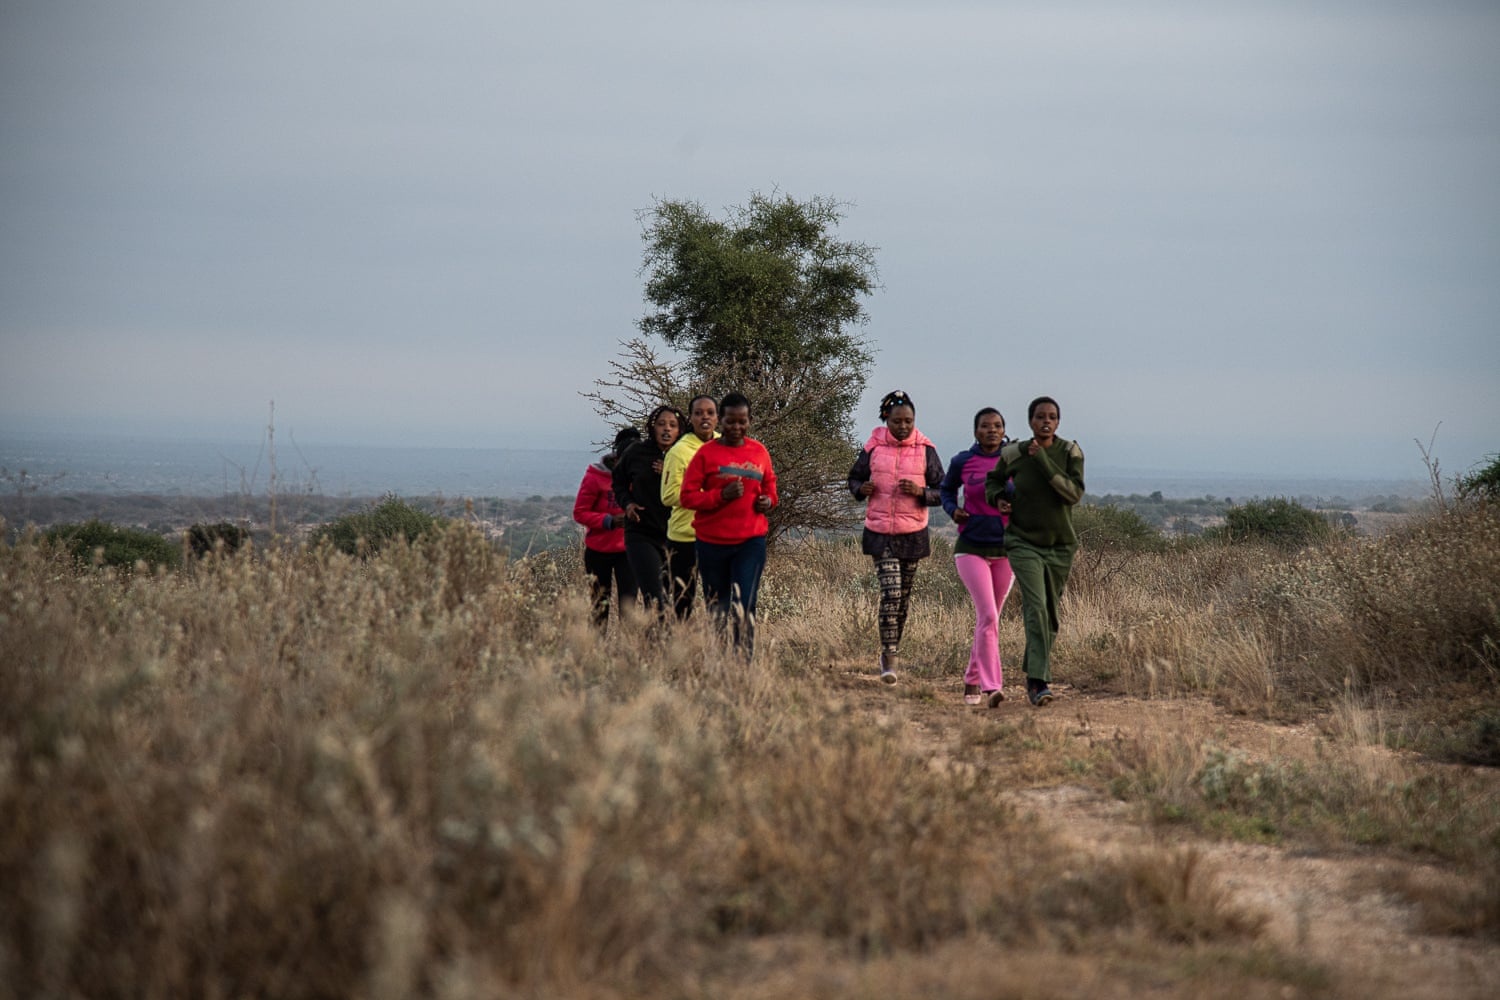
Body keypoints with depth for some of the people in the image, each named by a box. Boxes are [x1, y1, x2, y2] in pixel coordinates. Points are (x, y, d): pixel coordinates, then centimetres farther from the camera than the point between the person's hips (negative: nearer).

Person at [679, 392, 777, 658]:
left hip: (751, 541, 1)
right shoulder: (706, 452, -2)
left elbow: (770, 487, 22)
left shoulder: (759, 452, 7)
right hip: (712, 543, -1)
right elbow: (688, 496, -4)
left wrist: (768, 501, -1)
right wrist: (721, 496, -19)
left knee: (744, 606, -12)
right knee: (717, 610, 9)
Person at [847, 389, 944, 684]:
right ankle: (889, 658, -12)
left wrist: (920, 492, -17)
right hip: (880, 532, -2)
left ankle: (891, 652, 26)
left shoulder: (925, 450, 0)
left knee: (903, 596, 10)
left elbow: (942, 492, 3)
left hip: (913, 534, 2)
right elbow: (854, 478, 13)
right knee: (890, 593, -14)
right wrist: (861, 489, -10)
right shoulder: (873, 448, 0)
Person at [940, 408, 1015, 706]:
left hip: (1005, 549, 2)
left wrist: (1012, 503, -22)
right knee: (987, 616, -17)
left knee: (989, 619, 12)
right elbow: (946, 489, 18)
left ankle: (972, 681, 28)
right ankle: (992, 686, -20)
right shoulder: (962, 462, 0)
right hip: (971, 548, -2)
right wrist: (953, 509, -3)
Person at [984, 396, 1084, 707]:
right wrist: (999, 497, -8)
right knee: (1036, 606, -20)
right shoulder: (1013, 454, -6)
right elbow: (993, 480, 14)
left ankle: (1034, 673, 35)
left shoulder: (1070, 452, -7)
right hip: (1024, 543, -2)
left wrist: (1044, 461, -25)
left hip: (1060, 546, 2)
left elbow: (1074, 493, -21)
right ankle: (1039, 682, -25)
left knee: (1050, 614, 13)